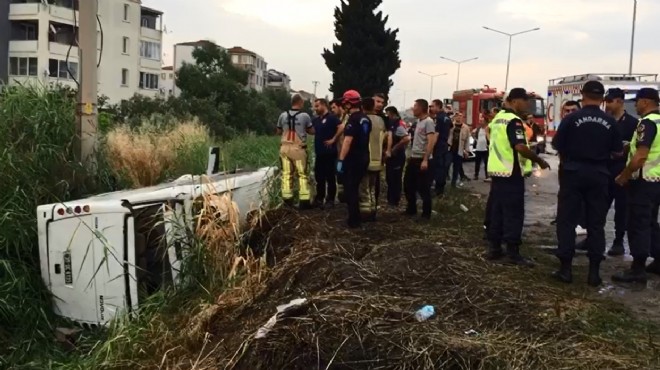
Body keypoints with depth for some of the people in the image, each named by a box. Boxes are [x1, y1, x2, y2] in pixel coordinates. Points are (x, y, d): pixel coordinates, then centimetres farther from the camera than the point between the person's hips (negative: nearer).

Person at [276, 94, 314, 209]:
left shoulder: (283, 115, 3)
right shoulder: (305, 116, -6)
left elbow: (279, 132, 14)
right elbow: (312, 131, 7)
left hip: (285, 148, 3)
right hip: (298, 148, -3)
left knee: (286, 174, 8)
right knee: (302, 175, 4)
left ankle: (287, 199, 10)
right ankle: (304, 200, 5)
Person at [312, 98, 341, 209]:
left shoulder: (331, 118, -9)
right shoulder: (315, 120, 14)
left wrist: (333, 139, -17)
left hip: (329, 152, -8)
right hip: (319, 152, 8)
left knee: (330, 177, 0)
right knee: (319, 177, 12)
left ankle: (330, 200, 7)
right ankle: (319, 198, 21)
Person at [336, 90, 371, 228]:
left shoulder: (353, 119, -17)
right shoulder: (366, 119, 11)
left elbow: (348, 141, -23)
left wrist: (341, 160, -22)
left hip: (353, 159, -9)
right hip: (364, 158, 9)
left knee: (349, 190, 0)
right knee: (355, 188, 19)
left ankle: (354, 221, 3)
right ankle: (357, 218, 26)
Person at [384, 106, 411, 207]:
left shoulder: (399, 125, -18)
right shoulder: (392, 124, 11)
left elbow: (407, 139, -31)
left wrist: (395, 148, -22)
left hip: (397, 156, -10)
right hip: (391, 155, 10)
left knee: (395, 178, -1)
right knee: (390, 178, 16)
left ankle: (395, 201, 8)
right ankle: (390, 199, 26)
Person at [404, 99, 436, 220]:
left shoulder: (428, 122, -12)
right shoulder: (418, 121, 14)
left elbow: (431, 142, -19)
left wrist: (425, 160, -24)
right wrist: (411, 155, 17)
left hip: (423, 159, -9)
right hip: (414, 158, 9)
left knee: (423, 188, -1)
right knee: (408, 185, 14)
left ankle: (426, 213, 10)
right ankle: (411, 209, 28)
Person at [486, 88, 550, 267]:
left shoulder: (498, 118, 14)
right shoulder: (514, 120, -15)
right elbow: (520, 147, -25)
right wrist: (540, 161, -15)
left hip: (496, 171, 9)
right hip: (511, 173, -9)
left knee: (496, 211, 11)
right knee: (514, 214, -4)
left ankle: (494, 248, 15)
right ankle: (513, 253, -1)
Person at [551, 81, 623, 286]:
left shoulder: (571, 118, -9)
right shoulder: (610, 121, -2)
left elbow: (557, 146, -4)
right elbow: (618, 152, 5)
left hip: (573, 173, -2)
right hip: (598, 175, 2)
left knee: (566, 220, 5)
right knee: (596, 223, 8)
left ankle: (566, 268, 6)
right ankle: (594, 271, 11)